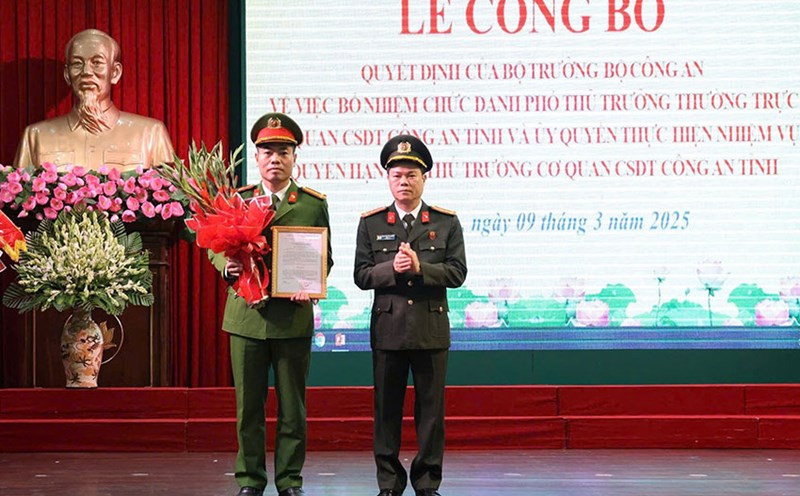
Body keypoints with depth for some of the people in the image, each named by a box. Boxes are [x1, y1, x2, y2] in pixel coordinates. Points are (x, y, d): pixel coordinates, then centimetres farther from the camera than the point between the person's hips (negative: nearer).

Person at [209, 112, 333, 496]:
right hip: (246, 316, 1)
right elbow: (216, 248, 11)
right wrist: (227, 267, -11)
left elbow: (325, 258, 6)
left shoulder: (314, 204, 4)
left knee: (292, 407, 5)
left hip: (293, 317, -1)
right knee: (248, 406, 6)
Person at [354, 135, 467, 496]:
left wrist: (420, 267, -17)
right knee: (387, 409, 4)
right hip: (388, 328, 0)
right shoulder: (371, 223, 6)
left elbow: (457, 273, -2)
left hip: (431, 329, 0)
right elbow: (361, 276, 1)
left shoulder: (446, 222, 5)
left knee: (431, 409, 3)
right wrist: (392, 269, -16)